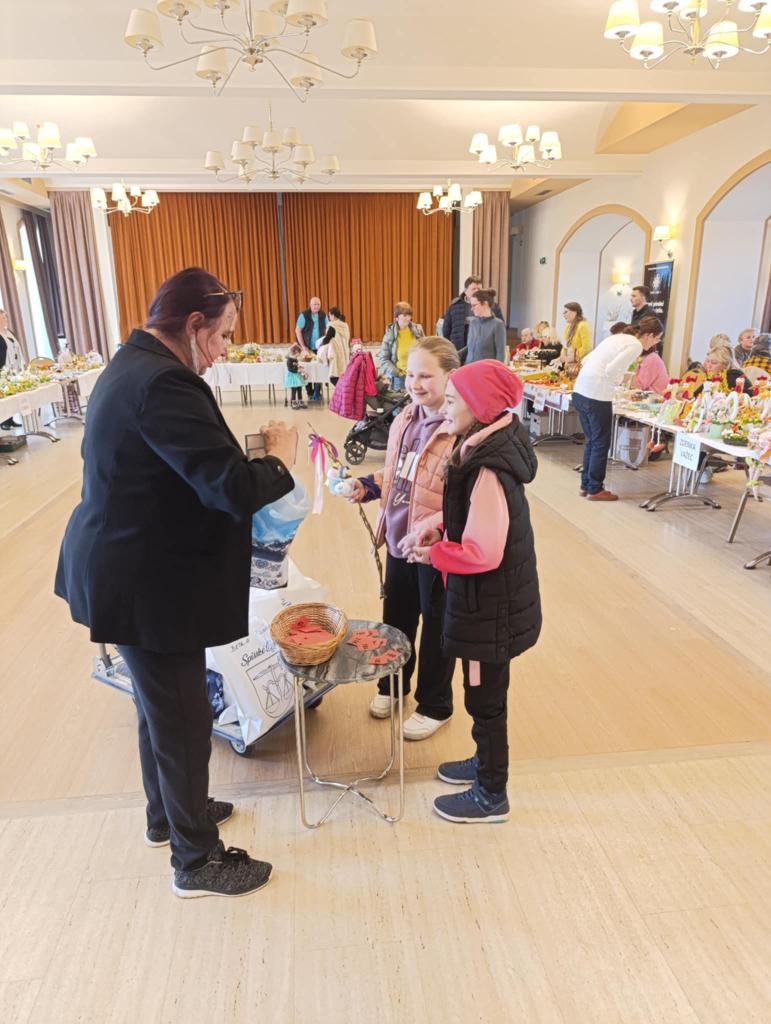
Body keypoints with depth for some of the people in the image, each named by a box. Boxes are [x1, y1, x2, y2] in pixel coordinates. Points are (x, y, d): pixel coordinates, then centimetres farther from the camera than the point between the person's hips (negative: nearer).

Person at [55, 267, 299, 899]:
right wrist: (281, 455, -12)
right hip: (147, 585, -10)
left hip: (128, 570, 10)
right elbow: (235, 490, -30)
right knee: (183, 719, 7)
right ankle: (197, 862, 28)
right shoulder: (163, 383, -25)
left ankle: (167, 813, 48)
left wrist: (248, 457, 7)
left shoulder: (132, 365, 9)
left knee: (162, 705, 25)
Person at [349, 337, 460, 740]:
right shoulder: (404, 419, 4)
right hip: (398, 540, 7)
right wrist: (366, 487, -2)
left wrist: (434, 525, -33)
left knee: (436, 626, 13)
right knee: (396, 617, 23)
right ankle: (391, 685, 48)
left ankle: (434, 707, 35)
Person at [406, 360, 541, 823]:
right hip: (491, 599, 9)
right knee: (483, 690, 24)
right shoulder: (490, 446, 3)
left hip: (490, 605, -9)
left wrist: (435, 553, -14)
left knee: (485, 696, 8)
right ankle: (486, 762, 45)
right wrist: (443, 527, 3)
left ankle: (491, 796, 27)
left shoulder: (489, 469, -27)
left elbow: (483, 554, -27)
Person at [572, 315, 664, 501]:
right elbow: (611, 369, -18)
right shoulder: (636, 345, -6)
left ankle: (585, 485, 25)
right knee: (601, 444, 4)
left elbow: (586, 360, 17)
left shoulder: (618, 338, 20)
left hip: (580, 390, 9)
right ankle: (595, 489, 12)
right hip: (597, 396, -9)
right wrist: (617, 382, 2)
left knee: (591, 441, 18)